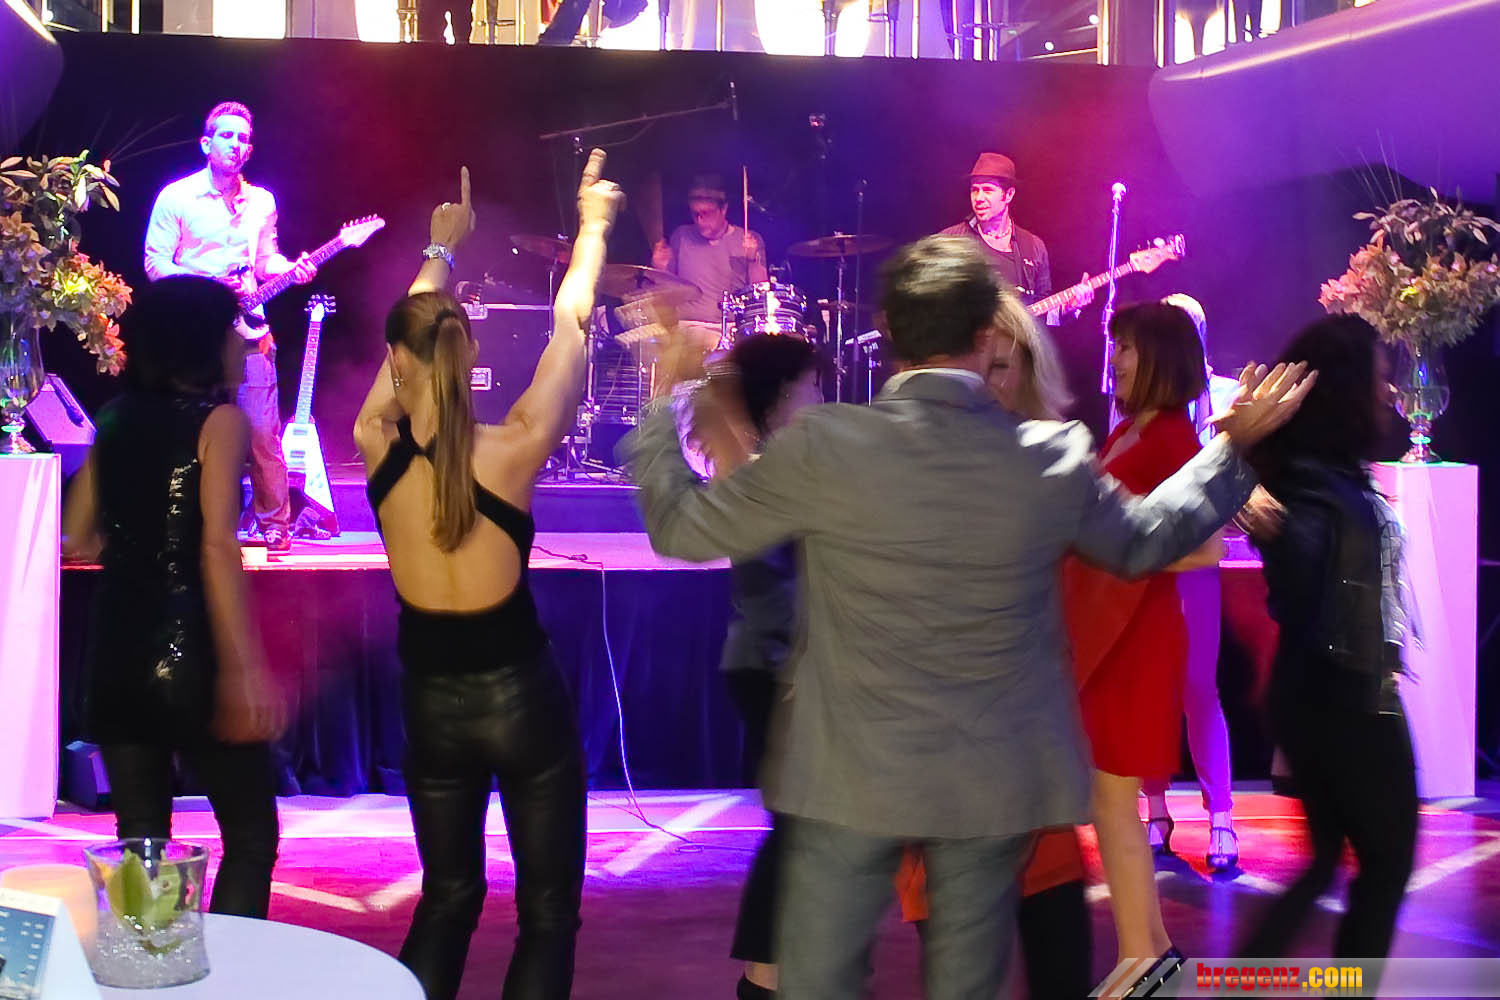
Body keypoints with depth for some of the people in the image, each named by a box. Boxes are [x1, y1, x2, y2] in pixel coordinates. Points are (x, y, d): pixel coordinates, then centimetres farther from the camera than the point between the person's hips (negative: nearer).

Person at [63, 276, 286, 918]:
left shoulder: (116, 418, 11)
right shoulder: (221, 420, -7)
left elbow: (80, 540, 12)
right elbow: (218, 547, -17)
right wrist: (245, 667, -21)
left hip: (117, 652, 6)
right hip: (191, 654, -6)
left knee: (140, 842, 13)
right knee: (251, 835, 6)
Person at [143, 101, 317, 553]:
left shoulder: (262, 201, 13)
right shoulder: (176, 197, -1)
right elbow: (155, 262, -3)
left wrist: (290, 269, -3)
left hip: (247, 330, 3)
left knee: (263, 432, -2)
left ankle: (274, 524, 7)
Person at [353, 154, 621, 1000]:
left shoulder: (376, 445, -10)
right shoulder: (512, 450, -17)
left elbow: (405, 340, 9)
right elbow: (571, 323, -4)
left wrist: (441, 249, 26)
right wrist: (594, 225, 12)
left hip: (431, 698, 4)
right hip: (520, 692, -3)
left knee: (447, 898, 20)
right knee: (549, 910, 9)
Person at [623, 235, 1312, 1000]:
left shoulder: (822, 445, -15)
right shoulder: (1055, 458, -7)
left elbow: (679, 527, -5)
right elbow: (1146, 540, 13)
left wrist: (662, 402, 9)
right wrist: (1234, 446, 27)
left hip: (852, 776, -2)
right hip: (994, 783, 3)